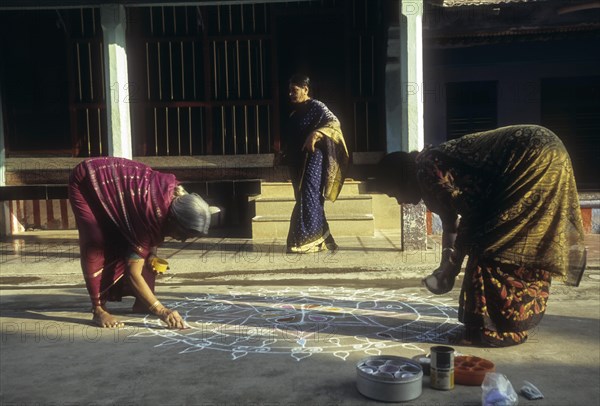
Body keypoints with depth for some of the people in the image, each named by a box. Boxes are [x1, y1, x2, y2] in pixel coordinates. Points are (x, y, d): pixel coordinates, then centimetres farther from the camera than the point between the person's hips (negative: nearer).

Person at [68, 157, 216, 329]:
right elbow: (133, 272, -33)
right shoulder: (153, 210, -37)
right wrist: (161, 311, -34)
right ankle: (98, 310, -6)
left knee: (127, 243, 4)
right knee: (98, 246, -17)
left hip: (116, 178, 7)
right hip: (86, 182, -7)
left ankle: (142, 303, 14)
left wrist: (152, 253, -7)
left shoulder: (177, 196, -18)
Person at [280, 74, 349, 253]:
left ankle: (307, 241, -6)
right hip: (297, 162, 8)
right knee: (303, 198, 8)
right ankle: (320, 239, 16)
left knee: (308, 198, -10)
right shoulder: (295, 112, 17)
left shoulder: (316, 107, -6)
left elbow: (334, 122, -21)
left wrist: (316, 134, -34)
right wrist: (284, 156, 20)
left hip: (312, 160, -8)